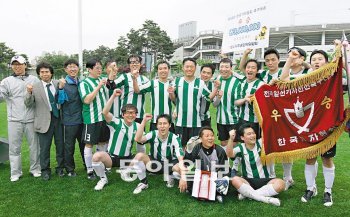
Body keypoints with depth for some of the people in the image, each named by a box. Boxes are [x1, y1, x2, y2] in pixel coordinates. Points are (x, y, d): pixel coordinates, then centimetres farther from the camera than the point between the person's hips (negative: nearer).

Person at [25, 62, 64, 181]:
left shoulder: (58, 84, 3)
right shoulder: (34, 87, -2)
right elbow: (28, 104, -5)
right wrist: (29, 93, -23)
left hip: (58, 117, 2)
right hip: (45, 120, -2)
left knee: (60, 145, 12)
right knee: (44, 147, 8)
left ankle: (60, 168, 29)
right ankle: (45, 170, 25)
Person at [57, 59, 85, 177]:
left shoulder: (82, 83, 6)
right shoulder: (63, 83, -7)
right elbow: (60, 101, -12)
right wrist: (61, 87, -24)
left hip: (82, 118, 4)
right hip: (70, 120, -4)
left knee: (84, 144, 15)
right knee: (69, 146, 7)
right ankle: (70, 169, 22)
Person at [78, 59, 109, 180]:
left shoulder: (102, 80, 8)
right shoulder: (84, 83, -7)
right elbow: (87, 100, -17)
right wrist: (98, 86, -18)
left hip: (104, 117, 5)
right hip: (91, 119, -5)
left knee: (103, 142, 14)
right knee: (89, 144, 4)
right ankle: (89, 171, 14)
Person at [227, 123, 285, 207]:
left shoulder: (261, 143, 0)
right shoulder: (241, 148, -3)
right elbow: (230, 154, -21)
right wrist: (231, 139, -36)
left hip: (264, 180, 1)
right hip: (248, 181, -1)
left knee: (280, 183, -28)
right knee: (235, 180, -32)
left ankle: (247, 194, -24)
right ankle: (264, 198, -29)